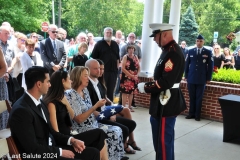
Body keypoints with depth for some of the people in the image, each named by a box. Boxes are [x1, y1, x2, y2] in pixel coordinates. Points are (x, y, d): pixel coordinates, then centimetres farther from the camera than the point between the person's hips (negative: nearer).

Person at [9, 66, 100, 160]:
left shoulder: (40, 103, 8)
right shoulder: (21, 110, -21)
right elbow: (32, 149, -23)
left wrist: (72, 140, 0)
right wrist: (60, 152, -14)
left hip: (51, 148, 9)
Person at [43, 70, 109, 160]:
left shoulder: (62, 98, 9)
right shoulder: (52, 102, -16)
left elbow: (72, 117, 13)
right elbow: (56, 131, -17)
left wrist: (66, 103, -3)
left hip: (68, 136, 8)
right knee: (99, 134, -9)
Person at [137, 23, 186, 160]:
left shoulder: (173, 53, -21)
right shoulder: (168, 50, 11)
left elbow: (166, 82, -26)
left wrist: (145, 87, -16)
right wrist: (147, 86, 4)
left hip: (168, 102, -10)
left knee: (164, 139, 1)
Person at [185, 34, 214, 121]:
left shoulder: (208, 52, 1)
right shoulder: (191, 51, 7)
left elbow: (210, 66, 2)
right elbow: (187, 64, 10)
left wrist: (208, 78, -1)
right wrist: (186, 76, 6)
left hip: (201, 79, -2)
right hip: (191, 78, 2)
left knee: (199, 98, 4)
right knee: (192, 97, 6)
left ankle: (197, 115, 12)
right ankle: (191, 113, 15)